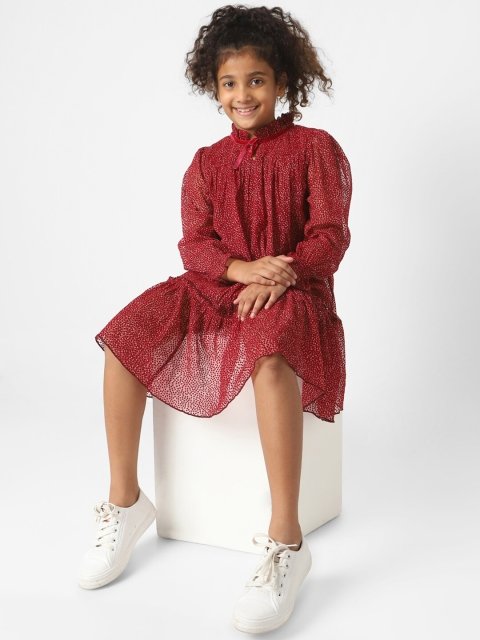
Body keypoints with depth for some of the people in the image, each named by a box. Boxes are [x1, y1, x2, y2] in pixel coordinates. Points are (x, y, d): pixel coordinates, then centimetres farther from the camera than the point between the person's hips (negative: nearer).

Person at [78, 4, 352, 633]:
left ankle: (286, 542, -36)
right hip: (215, 288, 5)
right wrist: (243, 268, -17)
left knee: (271, 359, -40)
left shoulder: (315, 148, 3)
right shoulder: (207, 163, 14)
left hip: (292, 291, -4)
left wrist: (279, 276, -23)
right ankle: (126, 501, -7)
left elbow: (331, 234, -5)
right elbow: (194, 244, 5)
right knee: (125, 338, -19)